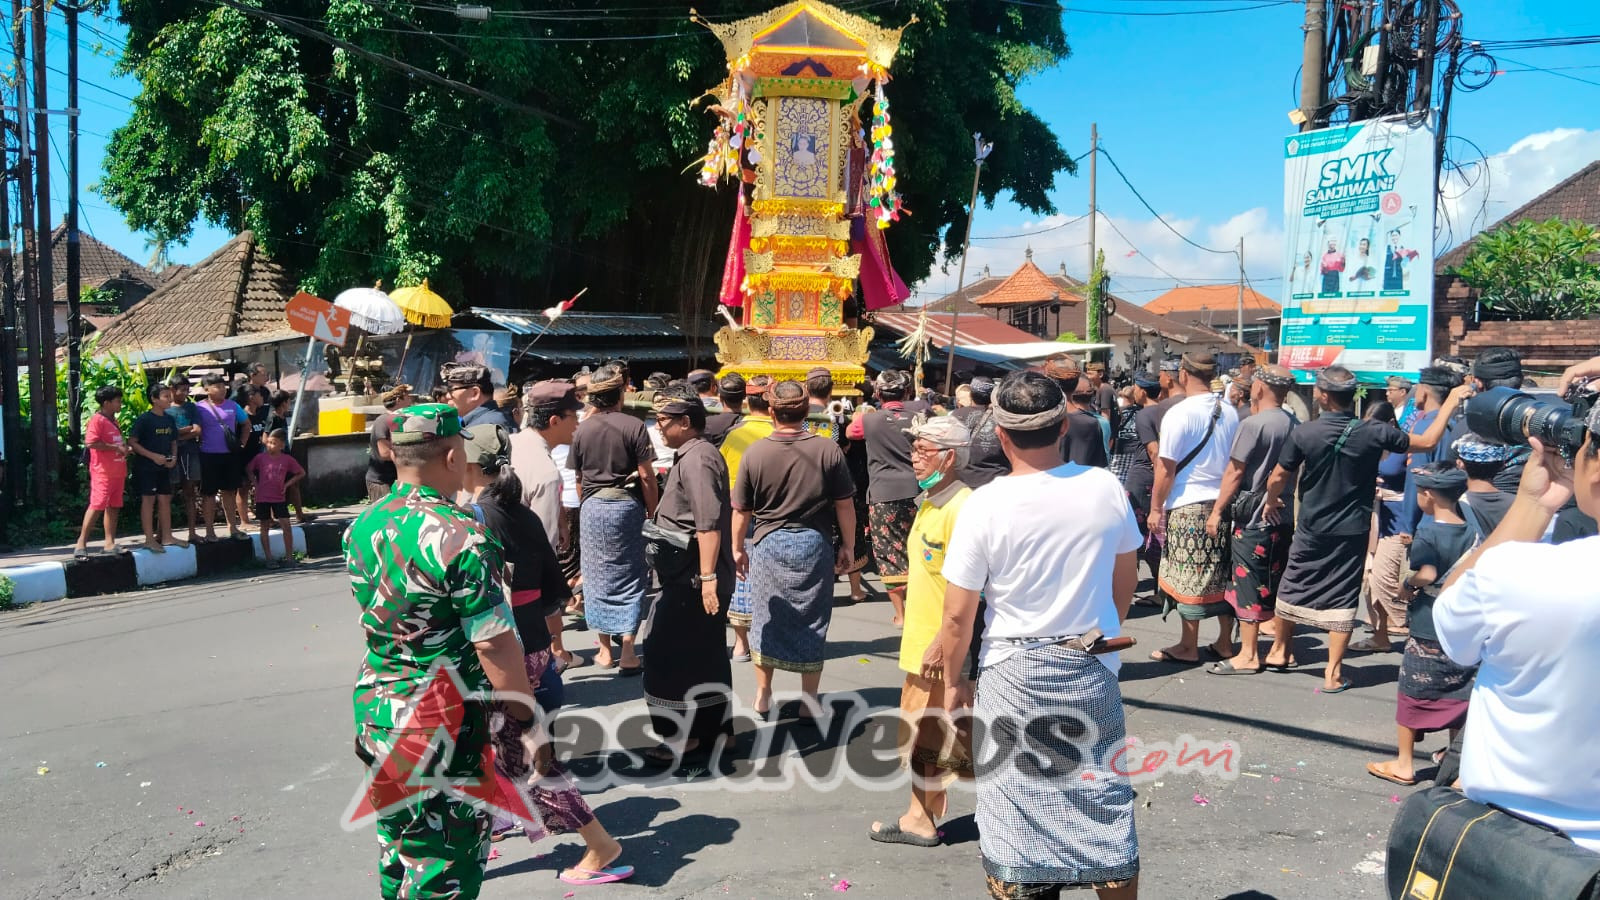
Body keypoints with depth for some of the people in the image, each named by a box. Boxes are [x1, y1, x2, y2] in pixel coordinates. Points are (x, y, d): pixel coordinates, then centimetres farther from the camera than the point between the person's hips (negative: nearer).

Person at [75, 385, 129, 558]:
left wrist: (124, 448, 10)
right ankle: (81, 543, -4)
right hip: (103, 472, -9)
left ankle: (110, 543, 15)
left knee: (113, 507, 10)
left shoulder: (113, 421, 18)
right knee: (97, 506, -9)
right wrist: (116, 448, -17)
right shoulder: (97, 420, -11)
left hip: (118, 472, 9)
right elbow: (91, 443, -22)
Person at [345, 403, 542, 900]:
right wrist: (528, 722, -12)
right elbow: (494, 644, -21)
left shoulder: (361, 528, 1)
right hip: (449, 723, -7)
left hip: (374, 710, 7)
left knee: (398, 851, 23)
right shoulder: (460, 535, -21)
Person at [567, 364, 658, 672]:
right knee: (628, 578, 4)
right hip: (627, 506, -2)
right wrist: (652, 511, 0)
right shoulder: (633, 426, -9)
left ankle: (605, 649, 18)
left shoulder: (581, 429, 0)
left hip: (592, 508, 3)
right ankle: (627, 652, 1)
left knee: (597, 577, 12)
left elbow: (577, 477, 8)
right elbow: (646, 476, -11)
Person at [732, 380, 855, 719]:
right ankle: (809, 701, 20)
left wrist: (738, 548, 13)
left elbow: (741, 509, -1)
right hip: (814, 545, -1)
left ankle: (763, 695, 27)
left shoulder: (754, 453, -8)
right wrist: (847, 545, 7)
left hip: (768, 544, 1)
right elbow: (845, 505, -6)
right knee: (812, 623, 11)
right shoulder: (828, 450, -11)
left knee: (766, 620, 15)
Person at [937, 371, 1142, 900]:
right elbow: (1126, 579, 9)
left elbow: (957, 616, -10)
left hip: (1014, 671, -3)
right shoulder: (1106, 488, -6)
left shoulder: (984, 505, -16)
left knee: (1016, 803, 12)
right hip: (1092, 665, 3)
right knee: (1103, 797, 15)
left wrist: (954, 680, 5)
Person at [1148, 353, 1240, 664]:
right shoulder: (1230, 413, 7)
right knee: (1223, 575, 11)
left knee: (1188, 578, 1)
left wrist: (1155, 508, -5)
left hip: (1187, 506, -6)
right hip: (1223, 503, 6)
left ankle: (1188, 647, 9)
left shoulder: (1179, 413, -12)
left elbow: (1166, 467, -12)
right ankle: (1224, 642, 19)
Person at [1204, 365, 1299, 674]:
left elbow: (1234, 472, -14)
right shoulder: (1295, 425, 6)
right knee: (1277, 585, 16)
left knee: (1247, 584, -1)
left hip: (1253, 518, -7)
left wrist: (1217, 510, -7)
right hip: (1285, 514, 7)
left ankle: (1247, 655, 2)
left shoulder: (1253, 425, -15)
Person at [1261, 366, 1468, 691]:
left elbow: (1277, 479, -5)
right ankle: (1334, 673, 7)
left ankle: (1280, 651, 31)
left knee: (1293, 588, 17)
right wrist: (1450, 402, 8)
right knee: (1342, 599, 5)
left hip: (1311, 530, 0)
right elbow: (1427, 442, -2)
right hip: (1352, 532, 0)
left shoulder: (1304, 433, -13)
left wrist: (1272, 502, 16)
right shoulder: (1372, 433, -12)